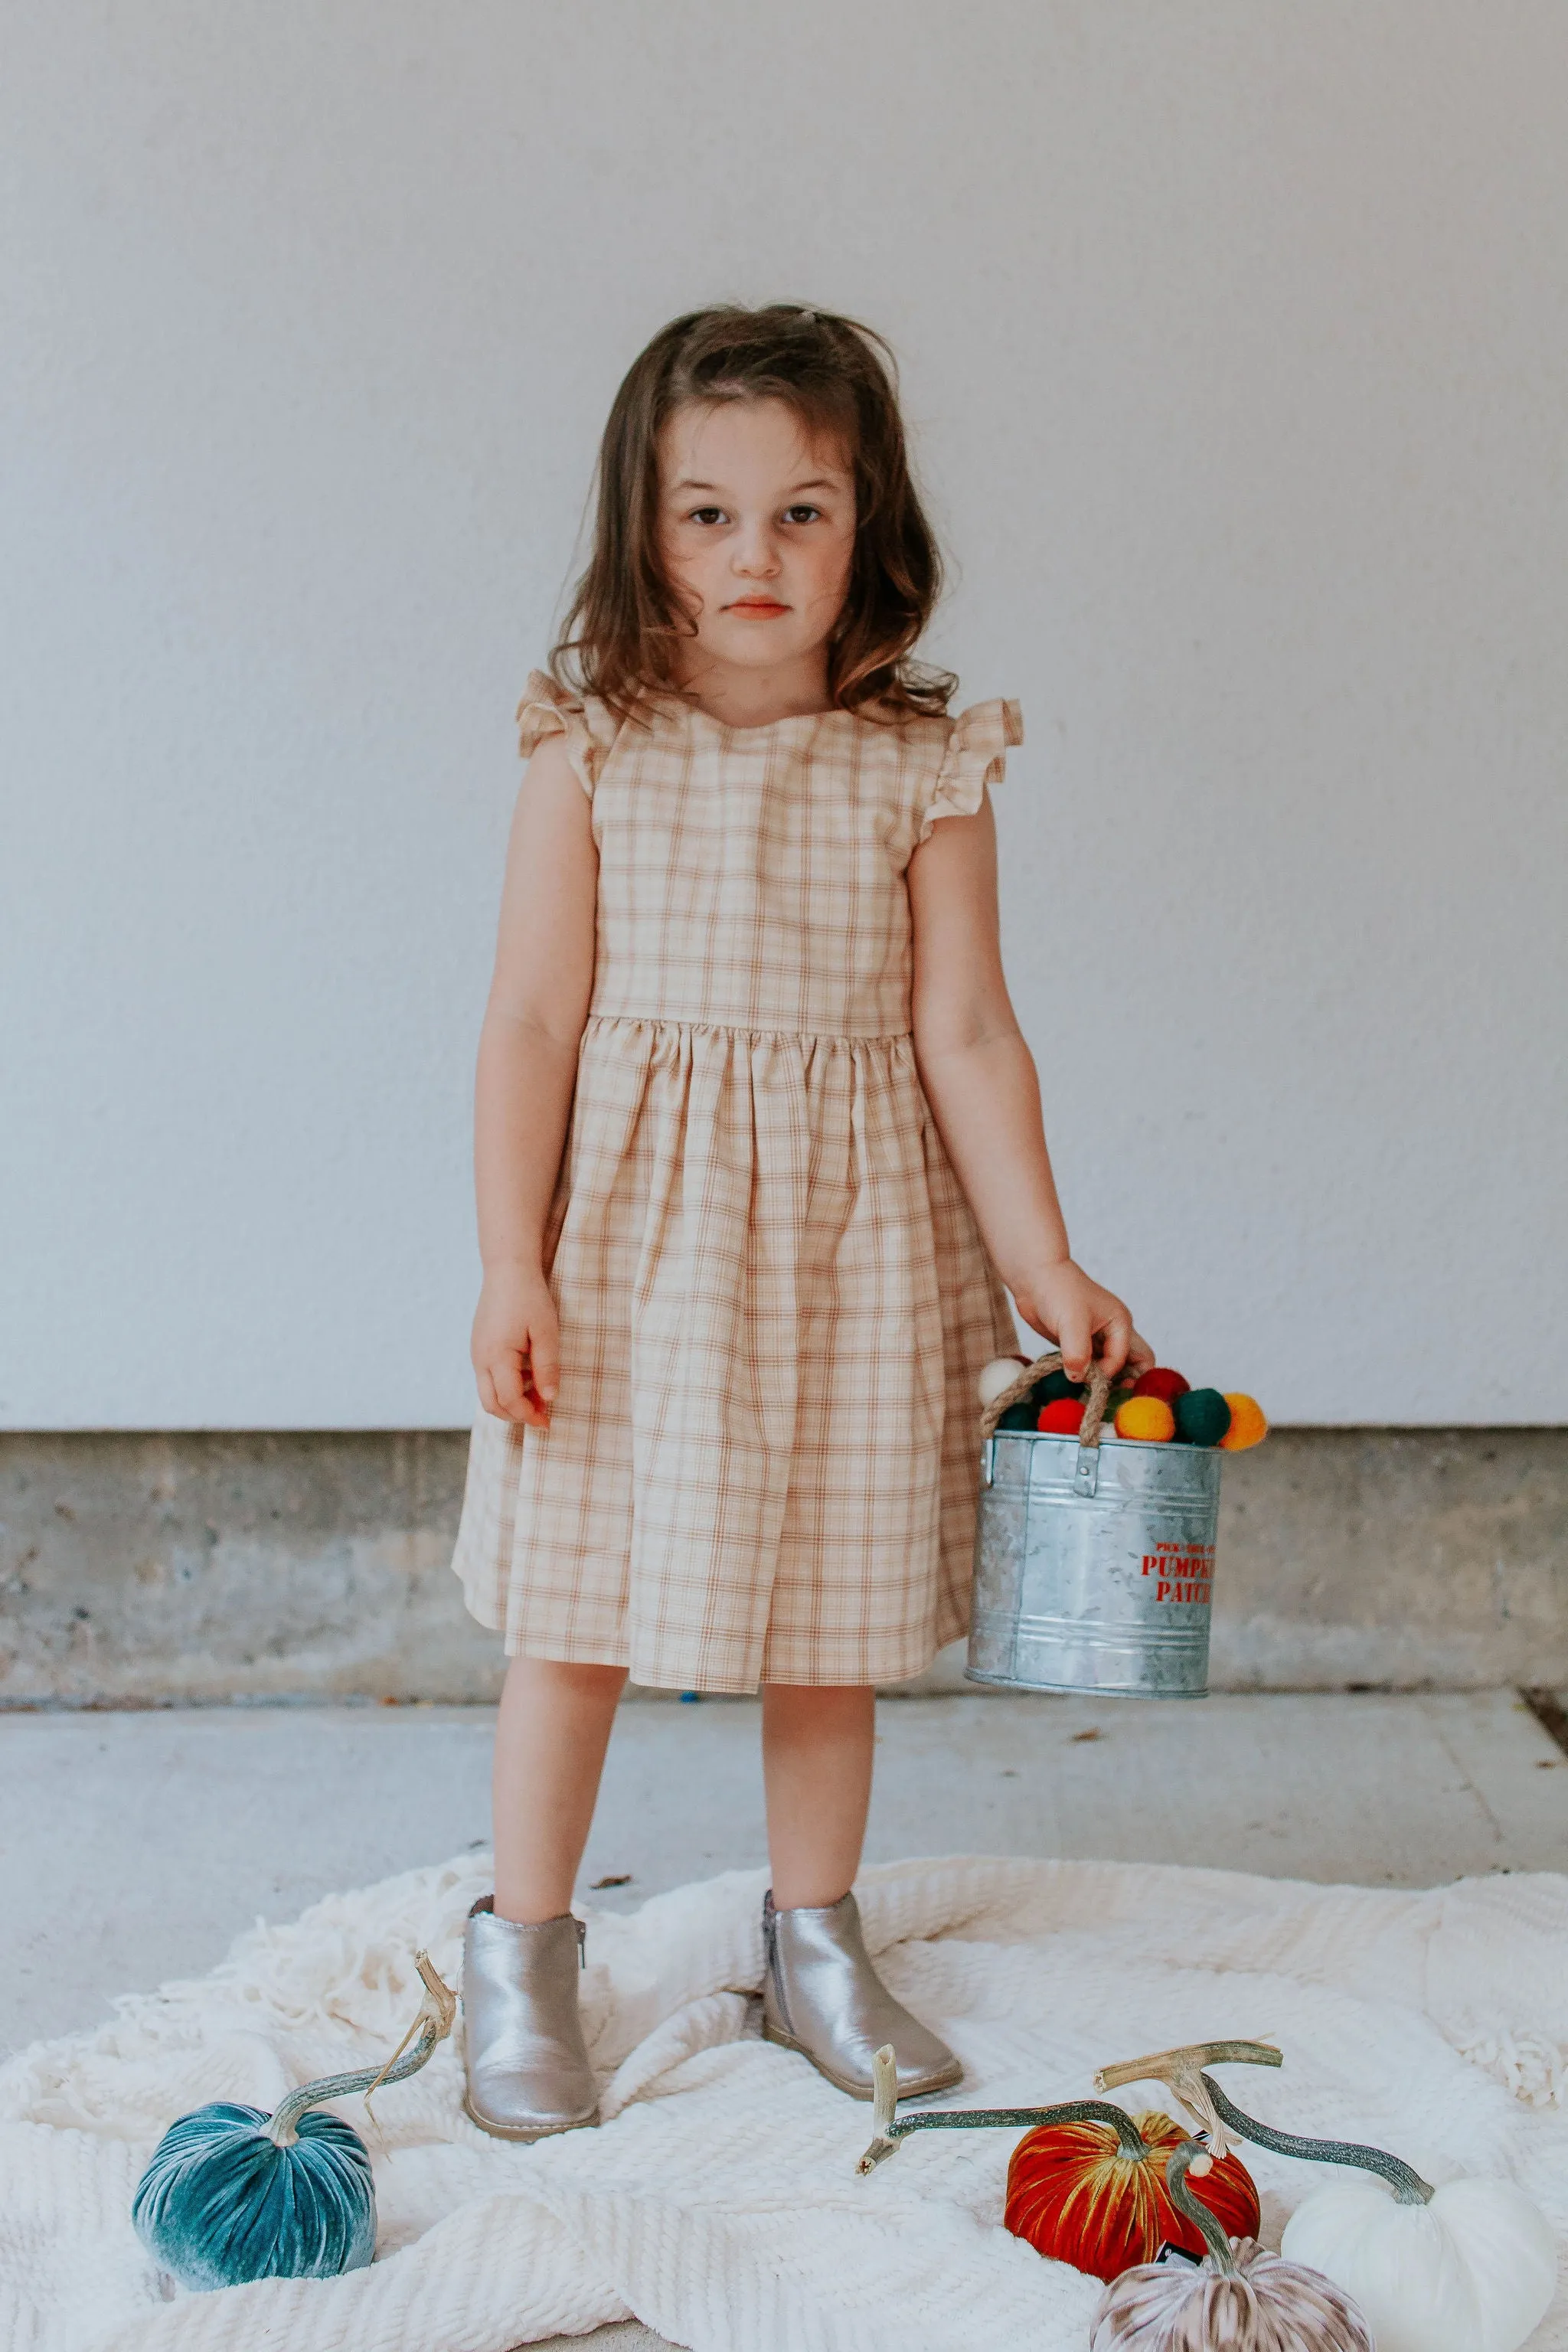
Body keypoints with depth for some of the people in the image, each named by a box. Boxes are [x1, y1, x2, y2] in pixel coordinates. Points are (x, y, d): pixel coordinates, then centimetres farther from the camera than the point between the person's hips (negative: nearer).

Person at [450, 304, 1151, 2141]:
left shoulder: (924, 770, -2)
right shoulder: (591, 750, -5)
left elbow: (965, 1032, -1)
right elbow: (533, 1023, -6)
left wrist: (1045, 1266, -5)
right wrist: (511, 1270, -11)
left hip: (851, 1239, 2)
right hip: (630, 1240, -1)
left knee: (832, 1612, 12)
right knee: (580, 1610, 5)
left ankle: (813, 1947, 31)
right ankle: (521, 1957, 23)